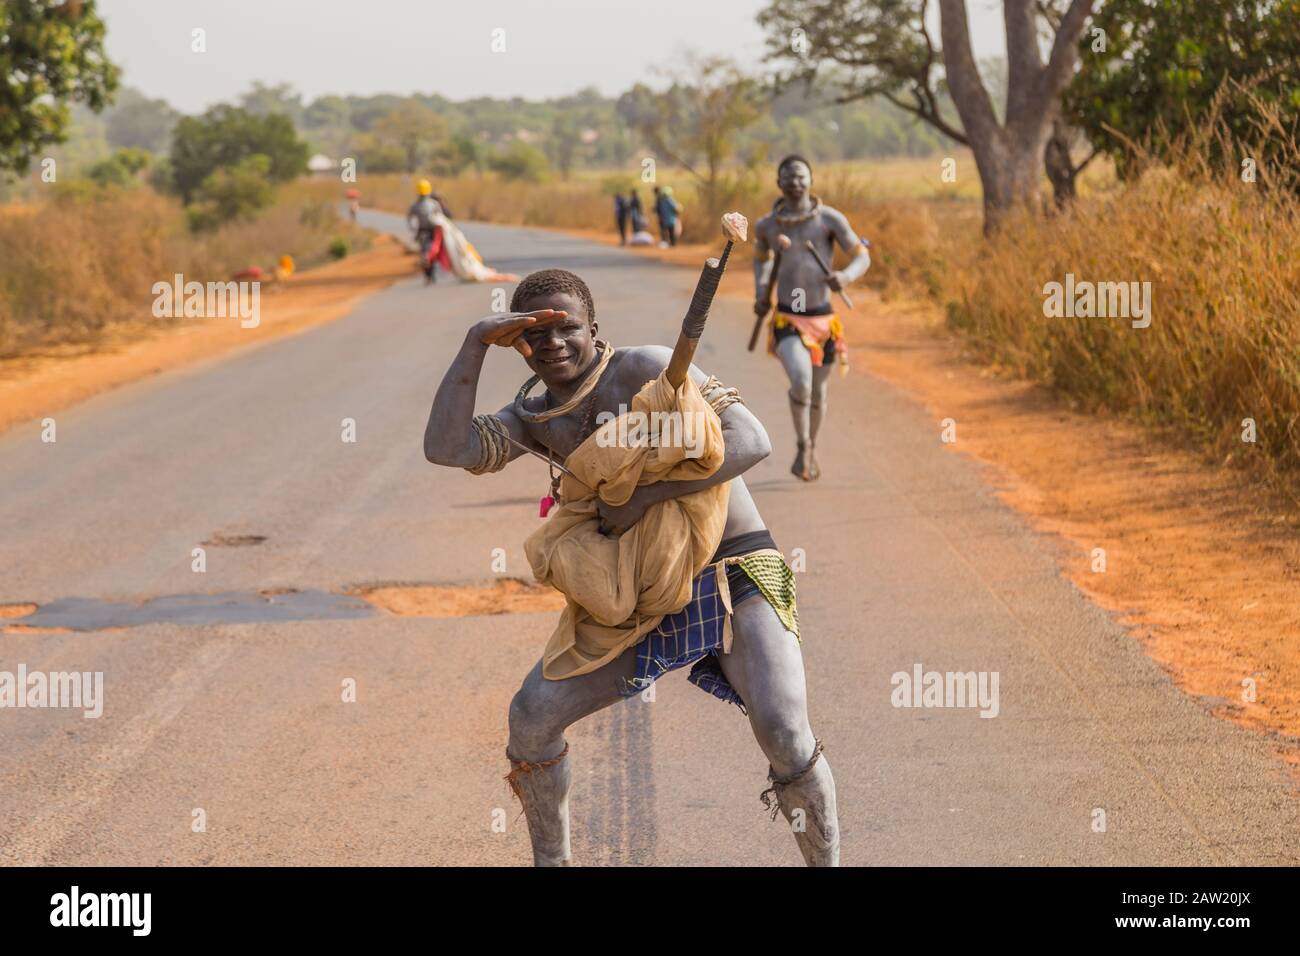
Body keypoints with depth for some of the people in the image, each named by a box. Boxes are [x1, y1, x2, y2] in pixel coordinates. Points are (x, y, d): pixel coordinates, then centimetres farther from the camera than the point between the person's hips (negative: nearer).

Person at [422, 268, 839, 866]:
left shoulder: (644, 369, -15)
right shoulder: (534, 419, 3)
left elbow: (750, 441, -22)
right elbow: (445, 447, -13)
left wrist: (644, 495, -24)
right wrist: (475, 343, -14)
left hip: (736, 577, -6)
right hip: (644, 593, 6)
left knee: (783, 731, -24)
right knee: (533, 713, 0)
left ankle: (826, 862, -2)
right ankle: (551, 861, 20)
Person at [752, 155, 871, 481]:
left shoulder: (831, 219, -5)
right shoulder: (766, 225, 1)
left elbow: (863, 258, -2)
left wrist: (845, 277, -23)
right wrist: (760, 292, 8)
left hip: (823, 319, 1)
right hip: (786, 321, -1)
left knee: (818, 394, 13)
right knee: (800, 380, -26)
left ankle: (812, 449, 40)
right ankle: (802, 446, -4)